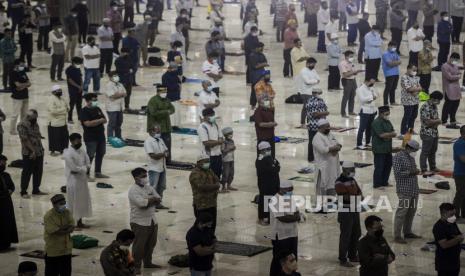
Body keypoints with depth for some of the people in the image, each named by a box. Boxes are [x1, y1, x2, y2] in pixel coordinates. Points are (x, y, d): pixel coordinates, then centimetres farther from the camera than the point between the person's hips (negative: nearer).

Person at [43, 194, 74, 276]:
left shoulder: (67, 212, 0)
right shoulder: (48, 216, -18)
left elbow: (71, 228, -5)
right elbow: (56, 232, -23)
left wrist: (62, 229, -21)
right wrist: (66, 227, -11)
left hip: (66, 249, 5)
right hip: (53, 251, -5)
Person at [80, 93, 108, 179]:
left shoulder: (98, 109, 11)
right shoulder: (84, 111, -13)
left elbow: (105, 120, 7)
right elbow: (88, 123, -25)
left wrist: (95, 122, -12)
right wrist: (99, 121, -15)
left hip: (101, 136, 8)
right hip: (90, 138, -8)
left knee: (100, 154, 14)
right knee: (90, 156, -5)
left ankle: (98, 172, 27)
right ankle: (86, 174, 4)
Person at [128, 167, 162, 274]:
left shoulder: (149, 187, 10)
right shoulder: (133, 190, -15)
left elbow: (158, 200, 3)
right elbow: (141, 203, -28)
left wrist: (147, 201, -15)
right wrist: (152, 199, -11)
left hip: (152, 220, 8)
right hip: (139, 222, -8)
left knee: (151, 243, 16)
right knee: (139, 245, -2)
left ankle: (148, 262, 31)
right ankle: (136, 266, 7)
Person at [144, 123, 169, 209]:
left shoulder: (160, 140, 14)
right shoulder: (148, 141, -12)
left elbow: (167, 151, 13)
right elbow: (153, 155, -22)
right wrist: (163, 154, -12)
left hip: (162, 167, 8)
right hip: (154, 168, -8)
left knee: (161, 187, 12)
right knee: (153, 188, -6)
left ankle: (158, 203, 21)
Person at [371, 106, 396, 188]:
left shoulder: (387, 122, 12)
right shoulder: (377, 122, -17)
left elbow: (393, 133, 9)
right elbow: (382, 135, -26)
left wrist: (387, 136, -13)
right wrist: (391, 134, -10)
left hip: (387, 148, 9)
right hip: (379, 149, -9)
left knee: (388, 165, 15)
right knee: (379, 167, -2)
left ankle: (384, 182, 28)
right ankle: (377, 184, 8)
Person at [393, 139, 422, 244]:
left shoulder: (411, 157, 16)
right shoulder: (398, 157, -11)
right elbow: (397, 173, -18)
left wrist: (415, 171, 10)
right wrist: (410, 172, -21)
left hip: (414, 190, 9)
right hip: (404, 191, -9)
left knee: (412, 212, 13)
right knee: (401, 213, -7)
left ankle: (407, 232, 25)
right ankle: (397, 236, -3)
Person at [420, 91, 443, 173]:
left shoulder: (434, 106, 8)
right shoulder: (425, 107, -21)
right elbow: (428, 121, -24)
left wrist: (435, 123, -7)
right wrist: (438, 121, -9)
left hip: (435, 133, 9)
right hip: (427, 133, -9)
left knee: (433, 151, 19)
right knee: (425, 152, -1)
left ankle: (433, 167, 30)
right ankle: (424, 170, 5)